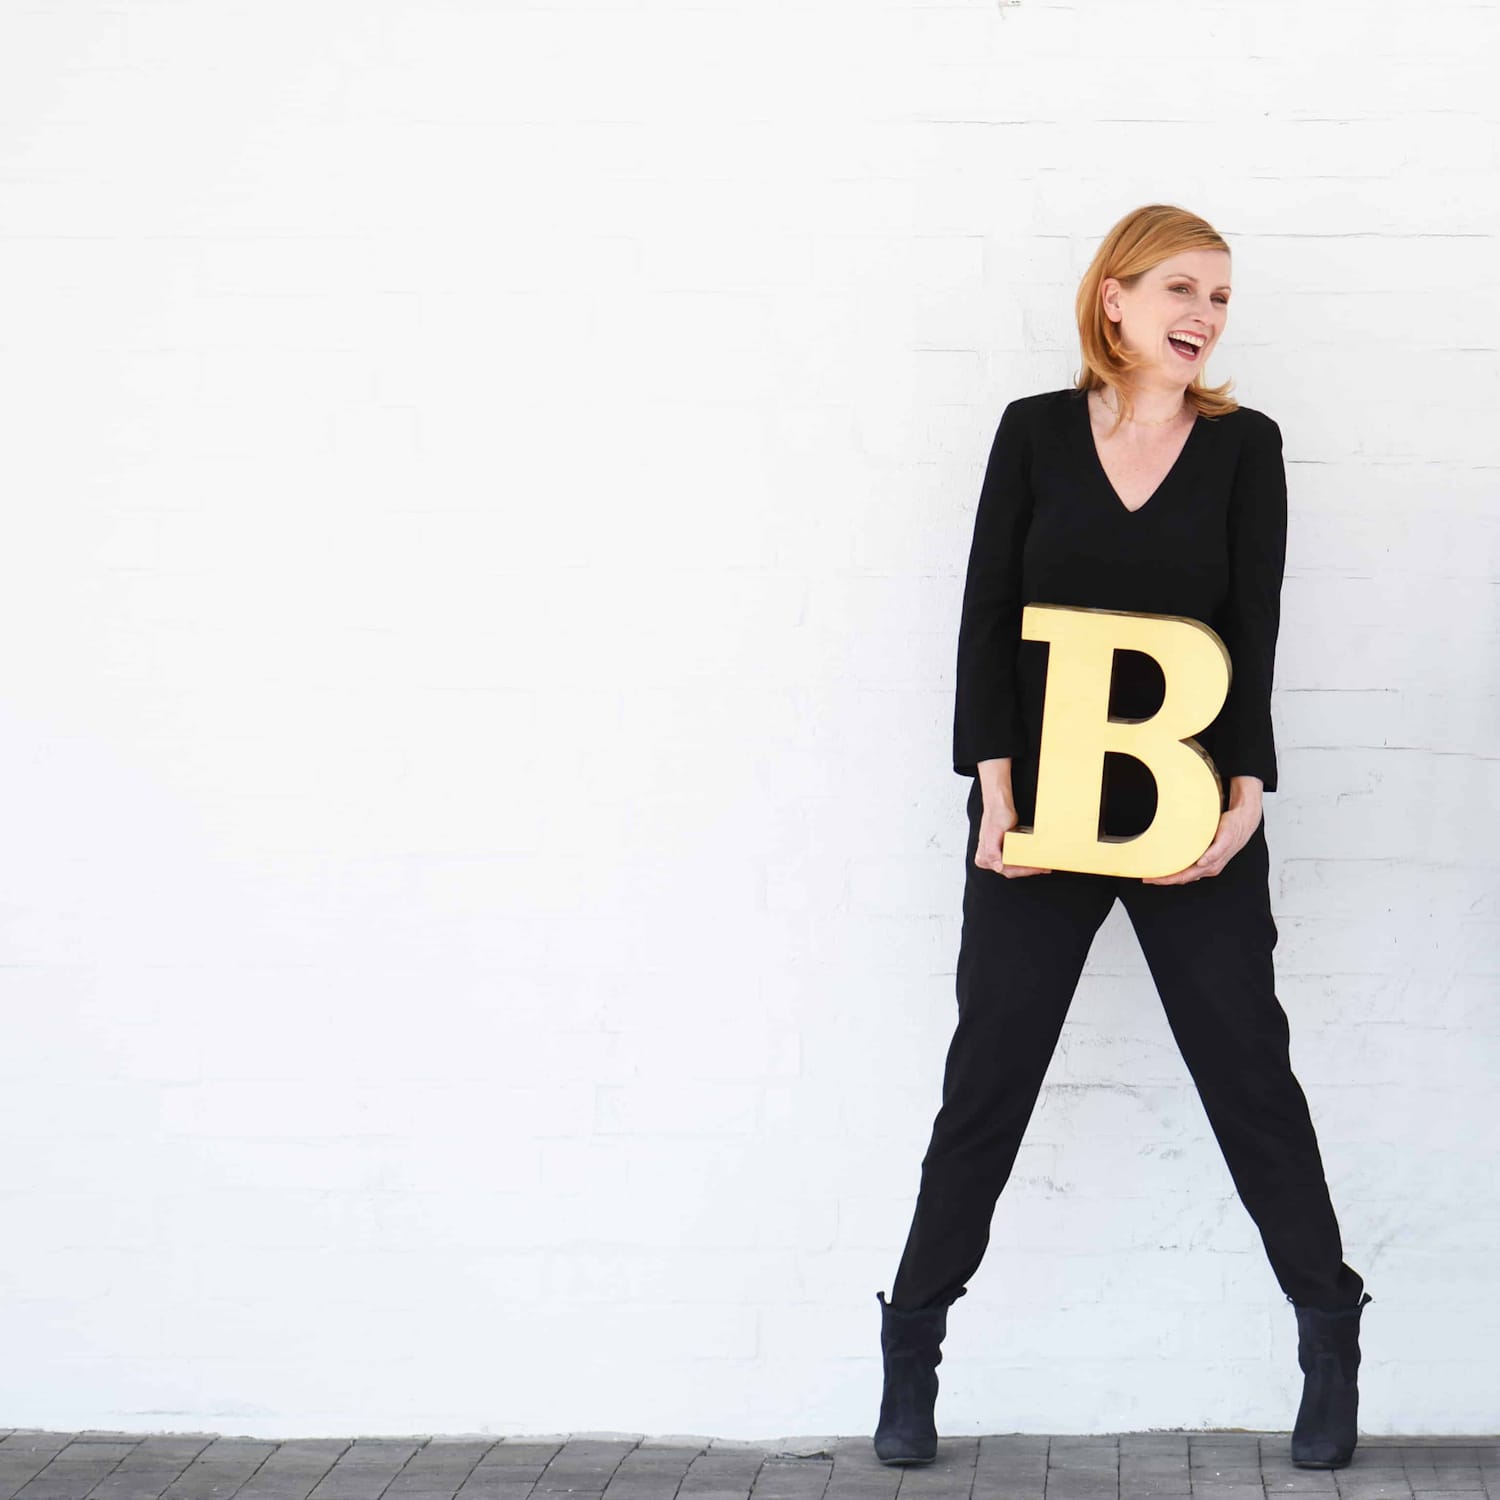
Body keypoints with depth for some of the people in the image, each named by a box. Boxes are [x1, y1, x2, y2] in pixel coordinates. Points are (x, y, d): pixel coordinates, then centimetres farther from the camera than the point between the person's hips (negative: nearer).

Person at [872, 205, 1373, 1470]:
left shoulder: (1244, 446, 3)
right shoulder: (1035, 432, 3)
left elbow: (1254, 633, -2)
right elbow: (987, 618, -1)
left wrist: (1244, 795, -13)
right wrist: (997, 791, -10)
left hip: (1192, 819, 0)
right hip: (1039, 812, 0)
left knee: (1250, 1068, 5)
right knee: (989, 1075, 4)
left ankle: (1330, 1336, 17)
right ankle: (914, 1341, 14)